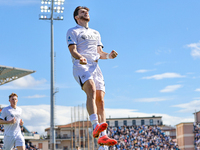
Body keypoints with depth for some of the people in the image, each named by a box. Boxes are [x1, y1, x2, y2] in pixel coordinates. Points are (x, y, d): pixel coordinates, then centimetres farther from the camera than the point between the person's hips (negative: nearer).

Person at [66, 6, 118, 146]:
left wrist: (108, 55, 1)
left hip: (95, 67, 6)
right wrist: (80, 58, -24)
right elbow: (73, 50, -2)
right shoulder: (73, 31, 12)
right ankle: (96, 126, -45)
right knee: (91, 89, -32)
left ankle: (102, 136, -13)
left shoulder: (96, 33, 30)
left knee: (100, 100, -8)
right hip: (81, 66, -6)